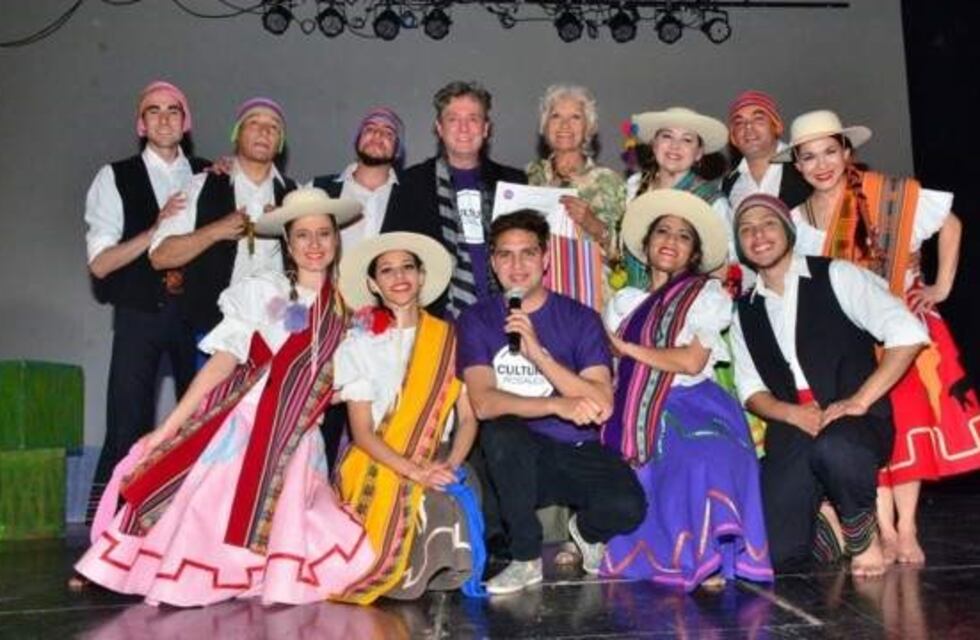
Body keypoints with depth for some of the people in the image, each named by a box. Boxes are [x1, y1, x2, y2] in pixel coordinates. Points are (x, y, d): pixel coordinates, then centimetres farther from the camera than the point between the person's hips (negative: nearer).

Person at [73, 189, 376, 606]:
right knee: (210, 520, -4)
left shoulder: (342, 309, 8)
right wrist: (168, 427, -15)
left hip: (297, 444, 3)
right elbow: (222, 361, -10)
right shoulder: (261, 290, -4)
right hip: (240, 429, -3)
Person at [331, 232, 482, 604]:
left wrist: (450, 466, -16)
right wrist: (414, 471, -19)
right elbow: (362, 431, -4)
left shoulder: (448, 339, 7)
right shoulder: (359, 345, 4)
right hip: (378, 466, -1)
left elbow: (468, 417, 3)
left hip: (437, 465, 1)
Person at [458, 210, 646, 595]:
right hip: (517, 461, 0)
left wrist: (538, 353, -22)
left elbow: (603, 405, -13)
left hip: (579, 452, 0)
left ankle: (586, 530, 12)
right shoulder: (478, 320, 0)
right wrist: (559, 406, -30)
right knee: (500, 431, -33)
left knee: (627, 507, -28)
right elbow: (483, 403, -15)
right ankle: (526, 559, -11)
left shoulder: (580, 319, 0)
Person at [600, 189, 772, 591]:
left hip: (692, 408, -4)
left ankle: (707, 557, -17)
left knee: (701, 463, -35)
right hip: (639, 415, 4)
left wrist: (627, 347, -1)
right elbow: (609, 367, 13)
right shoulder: (624, 303, 23)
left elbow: (692, 362, -7)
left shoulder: (707, 295, 9)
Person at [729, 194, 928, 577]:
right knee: (774, 554, -14)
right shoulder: (744, 313, 16)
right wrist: (794, 414, -10)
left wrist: (859, 401, -15)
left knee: (833, 449, -40)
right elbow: (751, 391, 11)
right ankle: (825, 527, 20)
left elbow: (908, 334, -7)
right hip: (791, 430, 3)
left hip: (854, 421, -3)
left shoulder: (834, 276, 3)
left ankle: (863, 534, -8)